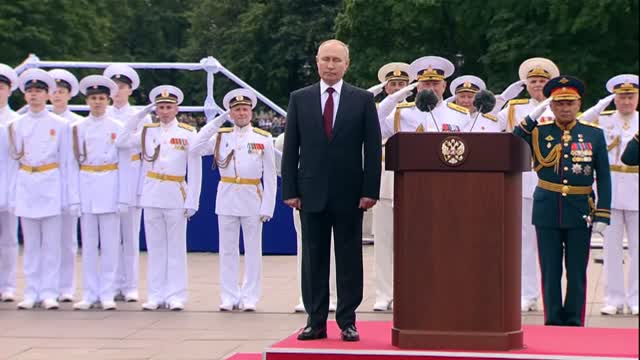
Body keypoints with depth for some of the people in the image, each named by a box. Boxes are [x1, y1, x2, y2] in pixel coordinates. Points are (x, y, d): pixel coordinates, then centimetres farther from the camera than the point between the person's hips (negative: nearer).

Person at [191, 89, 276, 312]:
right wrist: (217, 121, -5)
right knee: (227, 250, 5)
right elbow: (196, 149, -7)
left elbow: (270, 176, 0)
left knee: (253, 250, 4)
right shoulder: (221, 136, 6)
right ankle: (229, 296, 12)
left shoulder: (264, 139, 1)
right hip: (227, 199, 2)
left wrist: (267, 207, -6)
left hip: (252, 199, -2)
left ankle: (250, 297, 11)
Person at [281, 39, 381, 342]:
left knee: (349, 259, 3)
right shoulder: (300, 99, 6)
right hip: (312, 192, 1)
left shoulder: (363, 100, 3)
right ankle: (316, 321, 10)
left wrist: (370, 190, -7)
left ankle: (347, 322, 8)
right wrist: (290, 191, -1)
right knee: (313, 259, 4)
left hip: (349, 194, -1)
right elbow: (290, 148, 6)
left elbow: (373, 148, 1)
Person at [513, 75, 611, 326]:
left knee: (576, 272, 4)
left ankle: (574, 323, 11)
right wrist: (533, 116, -14)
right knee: (550, 271, 4)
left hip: (580, 211, 0)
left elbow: (604, 178, 3)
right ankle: (553, 322, 11)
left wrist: (602, 215, -5)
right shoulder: (538, 132, 4)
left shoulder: (594, 135, 4)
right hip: (547, 211, 0)